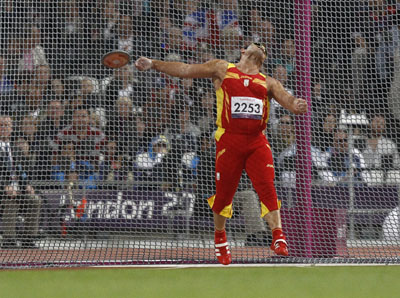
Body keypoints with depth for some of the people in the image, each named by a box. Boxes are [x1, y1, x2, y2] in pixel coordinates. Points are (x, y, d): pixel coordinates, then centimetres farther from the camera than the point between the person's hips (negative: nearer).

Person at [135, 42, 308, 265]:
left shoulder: (268, 83, 17)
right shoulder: (223, 69, 12)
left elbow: (287, 100, 6)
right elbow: (186, 70, 8)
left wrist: (297, 105, -20)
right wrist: (153, 64, 0)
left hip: (257, 142, 1)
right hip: (229, 141, -1)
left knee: (267, 188, -13)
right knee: (224, 192, 3)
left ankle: (278, 237, -14)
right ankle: (220, 238, 24)